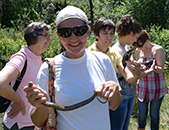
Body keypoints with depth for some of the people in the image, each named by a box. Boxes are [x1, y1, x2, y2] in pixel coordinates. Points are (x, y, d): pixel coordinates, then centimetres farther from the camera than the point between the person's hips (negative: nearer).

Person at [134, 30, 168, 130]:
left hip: (157, 87, -3)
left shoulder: (158, 50, -12)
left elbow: (160, 70, -16)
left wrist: (154, 68, -38)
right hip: (142, 87, 4)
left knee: (154, 114, 6)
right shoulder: (138, 51, 3)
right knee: (142, 113, 6)